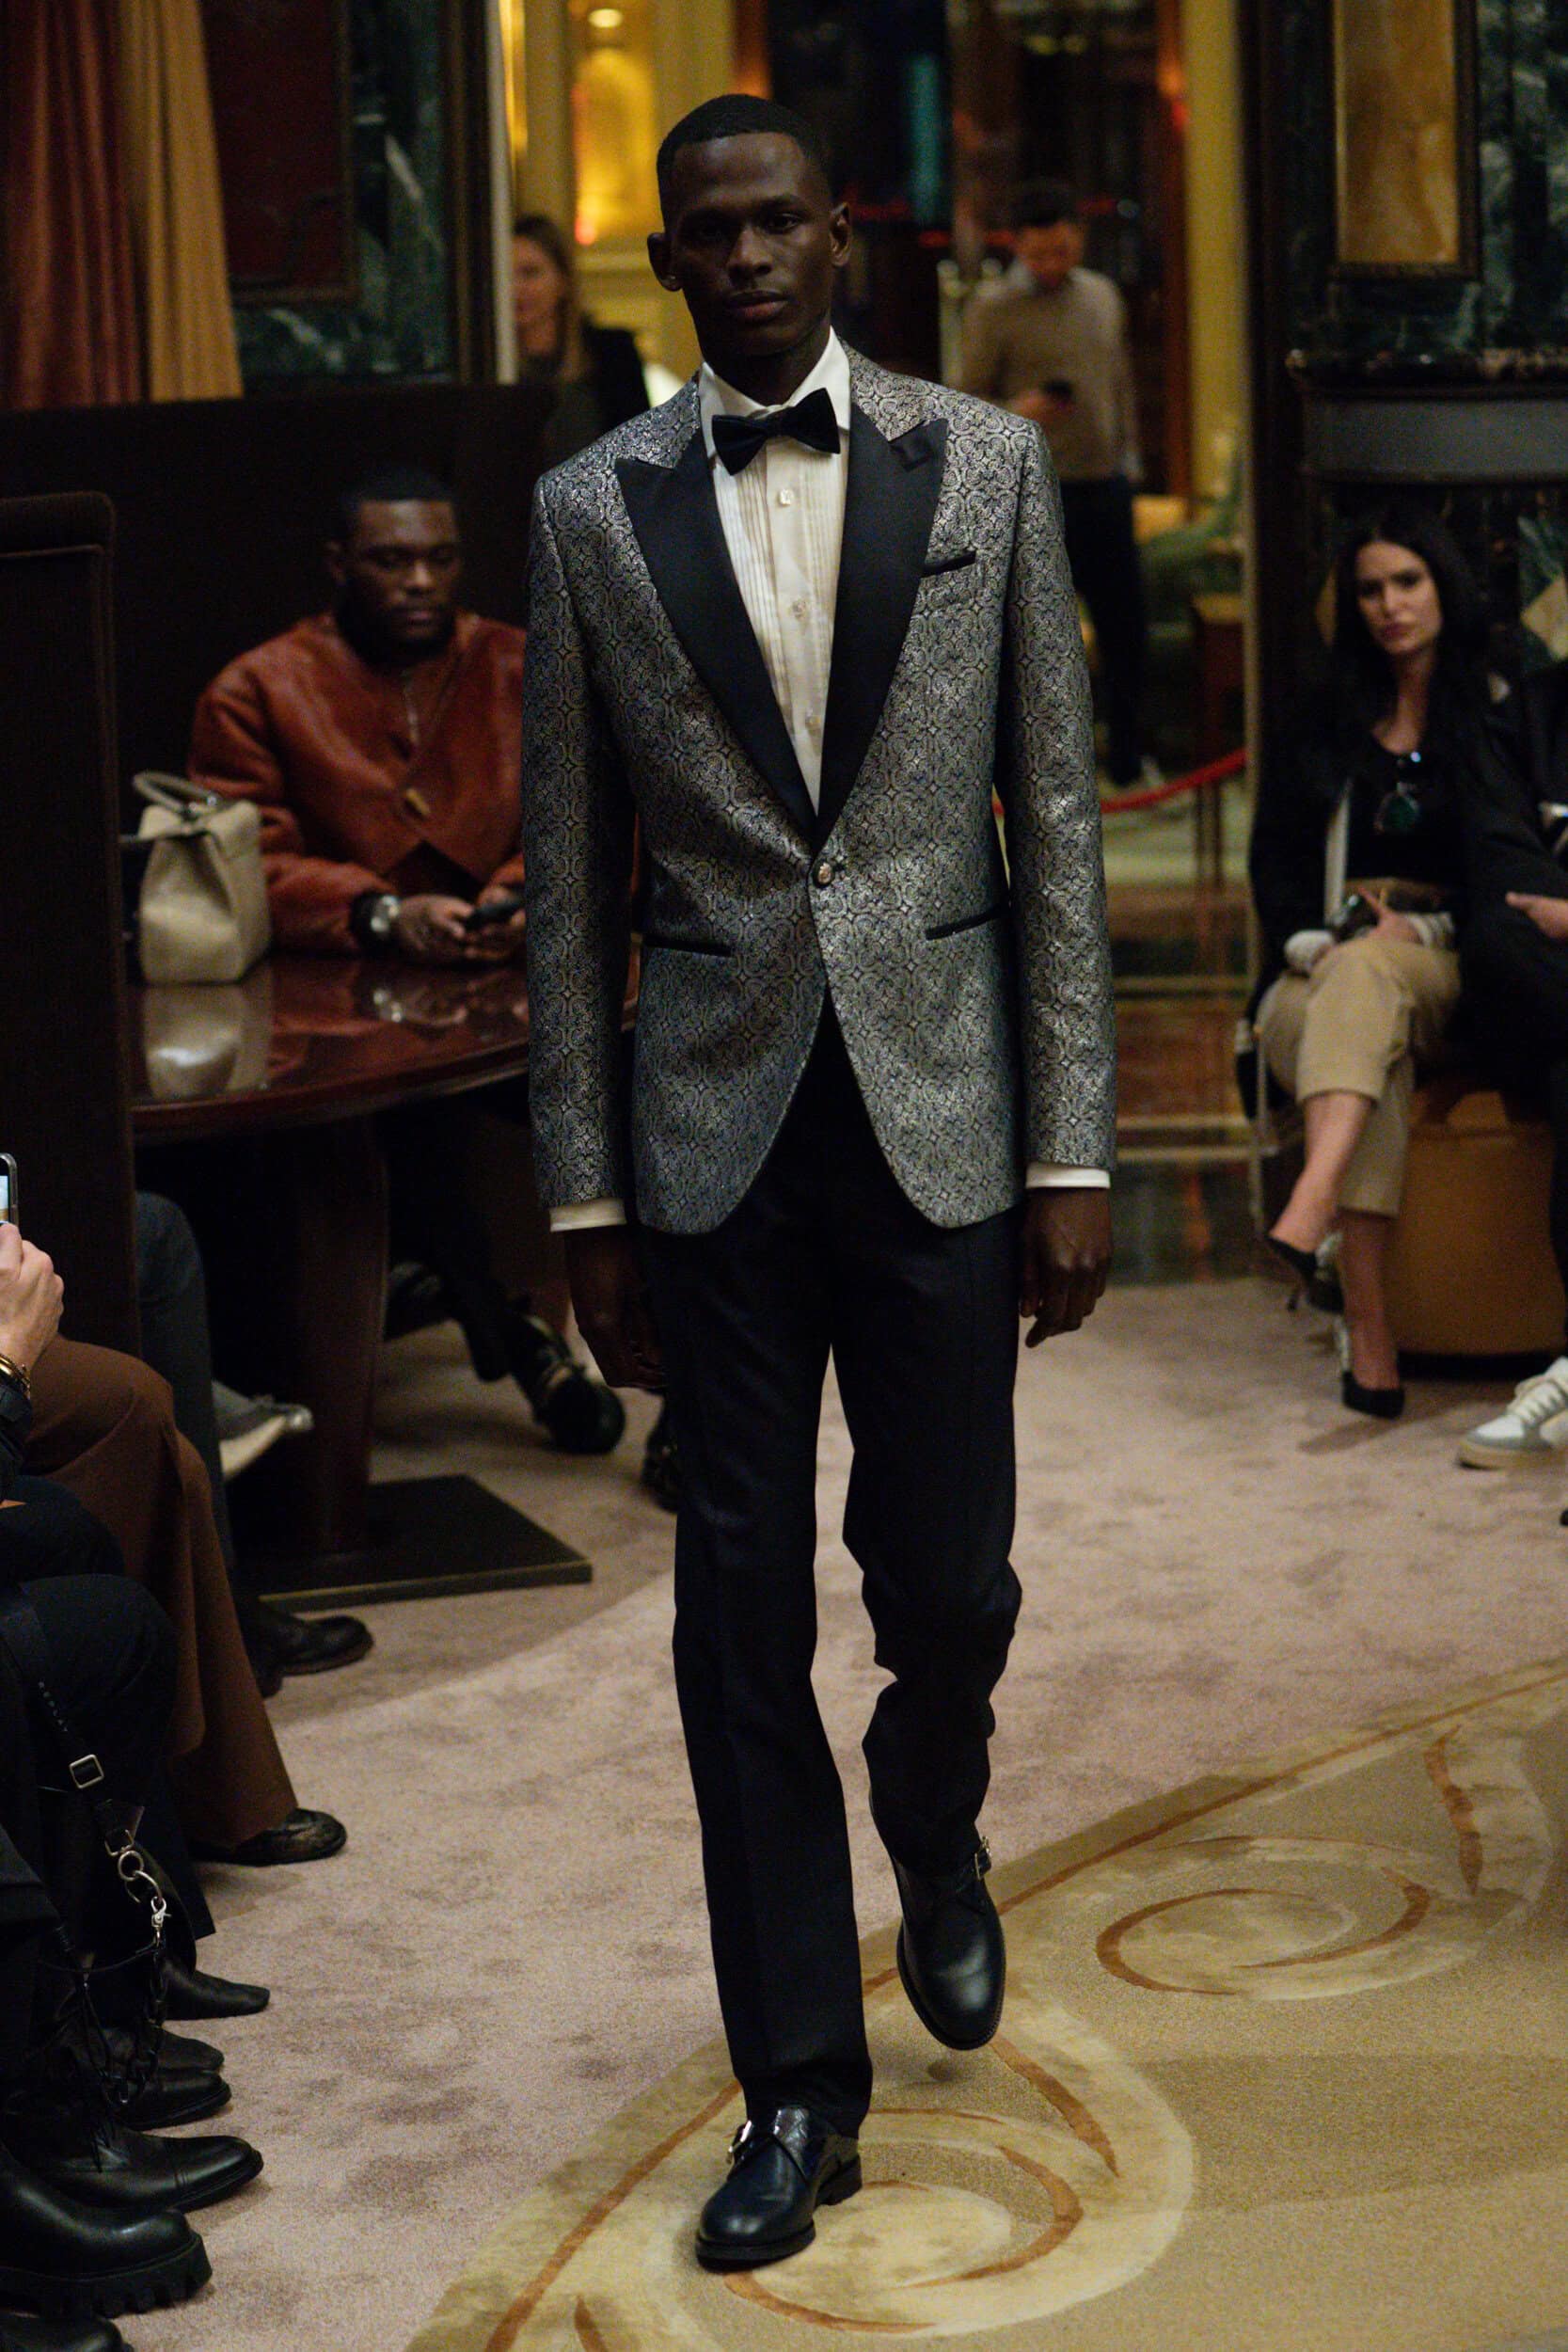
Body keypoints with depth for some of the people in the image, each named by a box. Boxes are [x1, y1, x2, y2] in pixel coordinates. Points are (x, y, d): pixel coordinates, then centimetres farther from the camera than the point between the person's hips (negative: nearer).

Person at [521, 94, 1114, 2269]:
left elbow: (1057, 824, 2)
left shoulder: (986, 468, 3)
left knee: (946, 1576, 5)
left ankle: (936, 1841, 41)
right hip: (714, 1131, 0)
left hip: (937, 1112, 0)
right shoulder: (593, 513, 4)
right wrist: (586, 1195, 3)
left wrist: (1075, 1158, -2)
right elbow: (570, 876, 6)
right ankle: (800, 2090, 15)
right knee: (742, 1617, 3)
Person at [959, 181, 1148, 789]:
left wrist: (1128, 454, 17)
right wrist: (1016, 412, -23)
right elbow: (966, 406, -4)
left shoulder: (1103, 295, 12)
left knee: (1124, 625, 10)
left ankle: (1128, 756, 24)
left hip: (1104, 485, 5)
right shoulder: (994, 311, -5)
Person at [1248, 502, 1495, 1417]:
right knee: (1374, 1050, -36)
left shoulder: (1498, 716, 11)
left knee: (1371, 974, -39)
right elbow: (1275, 860, 14)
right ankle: (1370, 1342, -51)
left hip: (1447, 972, -1)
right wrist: (1310, 939, -7)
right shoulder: (1320, 730, 21)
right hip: (1319, 978, 2)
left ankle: (1310, 1210, -62)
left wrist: (1418, 928, -12)